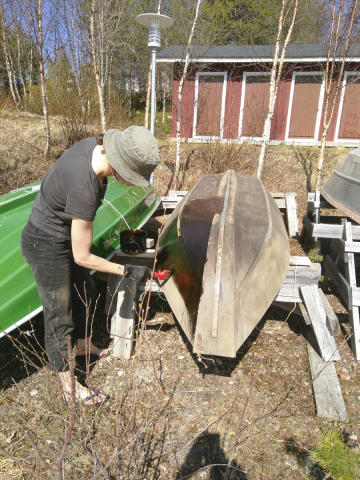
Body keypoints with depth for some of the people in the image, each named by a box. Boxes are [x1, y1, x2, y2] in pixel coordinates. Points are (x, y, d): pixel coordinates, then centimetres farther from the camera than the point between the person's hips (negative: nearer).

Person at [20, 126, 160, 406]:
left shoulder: (95, 146, -15)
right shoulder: (84, 191, -38)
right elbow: (82, 257, -27)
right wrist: (128, 271, -18)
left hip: (65, 234, 9)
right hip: (46, 246, -9)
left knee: (83, 292, 25)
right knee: (59, 315, 6)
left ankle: (84, 345, 51)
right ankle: (69, 387, 27)